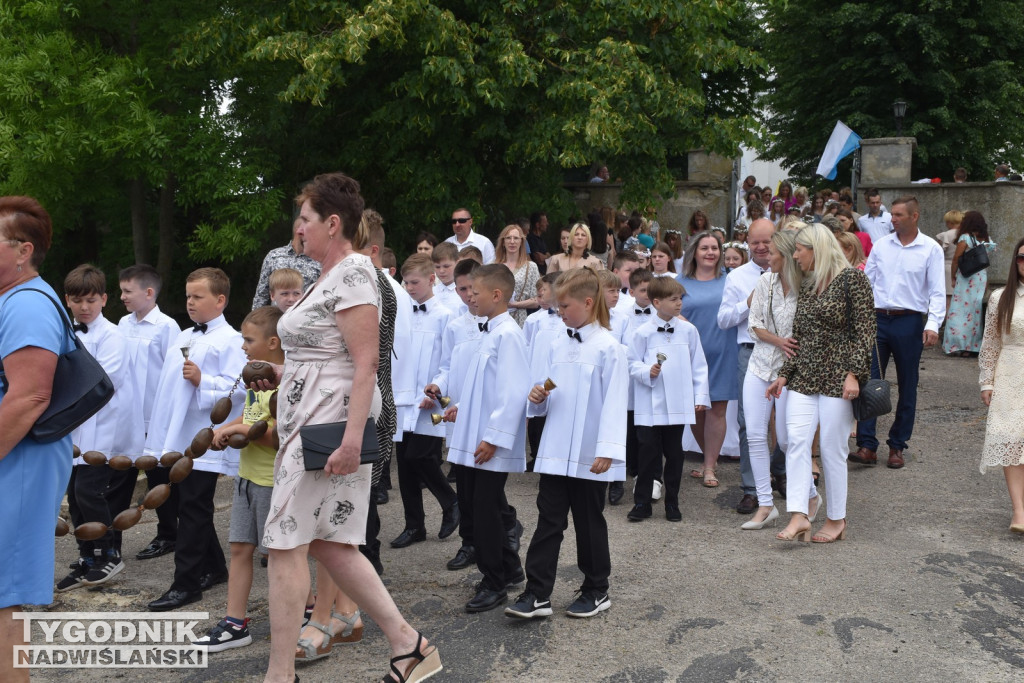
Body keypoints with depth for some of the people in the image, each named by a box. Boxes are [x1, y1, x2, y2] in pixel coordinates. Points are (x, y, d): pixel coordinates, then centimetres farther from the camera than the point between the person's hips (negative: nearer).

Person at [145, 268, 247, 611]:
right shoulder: (183, 337, 16)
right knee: (191, 506, 16)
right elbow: (168, 384, 20)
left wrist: (202, 381, -27)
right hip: (177, 438, 9)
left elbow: (238, 388, -19)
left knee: (193, 509, -3)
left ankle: (186, 583, 5)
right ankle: (213, 567, 30)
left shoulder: (230, 341, -10)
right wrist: (157, 431, 19)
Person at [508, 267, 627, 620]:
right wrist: (537, 397, -8)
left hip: (589, 456, -5)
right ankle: (536, 594, 9)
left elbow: (614, 402, -14)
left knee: (589, 523, 9)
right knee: (548, 521, 6)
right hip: (554, 451, 5)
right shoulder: (557, 346, 8)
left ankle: (596, 591, 25)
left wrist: (608, 450, -20)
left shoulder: (608, 348, -10)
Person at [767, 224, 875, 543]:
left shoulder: (852, 279, -6)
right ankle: (799, 514, -8)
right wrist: (784, 375, 12)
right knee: (796, 440, -8)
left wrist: (854, 373, -18)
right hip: (804, 377, 6)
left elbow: (865, 330, -10)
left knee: (832, 448, 0)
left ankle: (837, 519, 14)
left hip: (837, 378, -6)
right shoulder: (807, 286, 15)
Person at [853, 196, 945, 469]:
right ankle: (867, 446, -3)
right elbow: (867, 282, 10)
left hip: (909, 323, -2)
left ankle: (897, 446, 19)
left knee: (907, 387, 7)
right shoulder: (881, 245, 7)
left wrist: (933, 325, -15)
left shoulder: (931, 249, -1)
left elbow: (937, 291, -3)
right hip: (878, 319, 2)